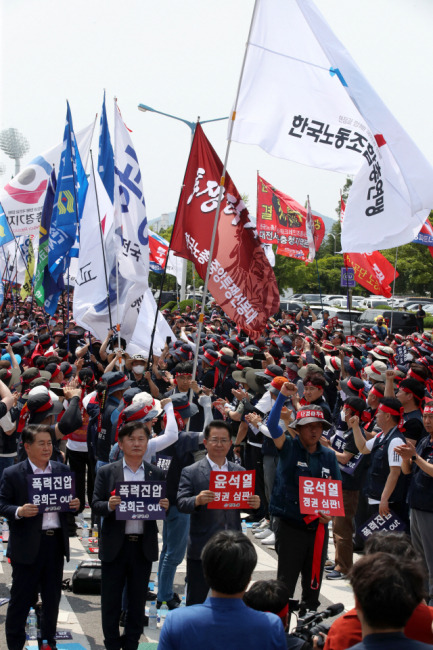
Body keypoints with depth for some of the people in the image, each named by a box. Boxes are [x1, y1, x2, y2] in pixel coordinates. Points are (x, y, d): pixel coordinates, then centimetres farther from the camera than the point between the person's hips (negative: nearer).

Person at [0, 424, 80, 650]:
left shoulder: (62, 470, 8)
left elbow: (70, 501, 14)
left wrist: (75, 504, -8)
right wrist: (19, 511, -23)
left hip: (56, 541, 4)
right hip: (27, 545, -4)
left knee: (53, 598, 15)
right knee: (21, 598, 4)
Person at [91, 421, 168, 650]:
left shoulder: (157, 474, 6)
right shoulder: (106, 472, 1)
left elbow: (163, 507, 6)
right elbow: (95, 505, -3)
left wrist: (165, 507, -16)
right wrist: (109, 505, -23)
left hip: (144, 545, 2)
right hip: (115, 545, -1)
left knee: (138, 599, 10)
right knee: (111, 599, 7)